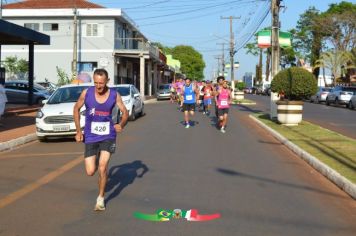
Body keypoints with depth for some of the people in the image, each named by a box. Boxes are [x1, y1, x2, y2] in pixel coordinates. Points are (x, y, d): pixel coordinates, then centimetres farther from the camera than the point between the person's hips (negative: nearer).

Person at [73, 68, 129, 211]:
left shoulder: (114, 95, -8)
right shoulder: (86, 93, -8)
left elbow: (125, 112, 4)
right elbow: (76, 109, 8)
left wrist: (121, 124, -18)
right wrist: (78, 131, 5)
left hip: (108, 136, -1)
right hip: (90, 137, 1)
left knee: (102, 168, -13)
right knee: (90, 172, -2)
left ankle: (101, 198, 9)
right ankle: (96, 159, 36)